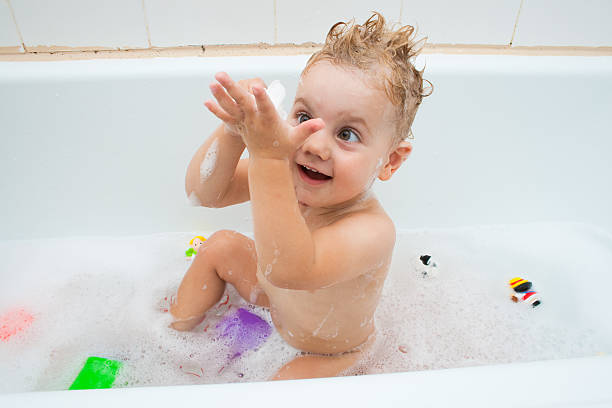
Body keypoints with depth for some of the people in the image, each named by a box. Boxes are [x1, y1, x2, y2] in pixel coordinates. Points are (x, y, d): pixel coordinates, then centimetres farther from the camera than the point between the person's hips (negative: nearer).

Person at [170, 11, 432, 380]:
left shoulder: (372, 231, -42)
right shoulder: (283, 175, -24)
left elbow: (291, 271, -57)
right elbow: (204, 192, -22)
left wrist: (266, 157, -62)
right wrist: (233, 135, -41)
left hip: (330, 352, -4)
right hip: (280, 299, 5)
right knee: (221, 245, 3)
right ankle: (180, 323, 28)